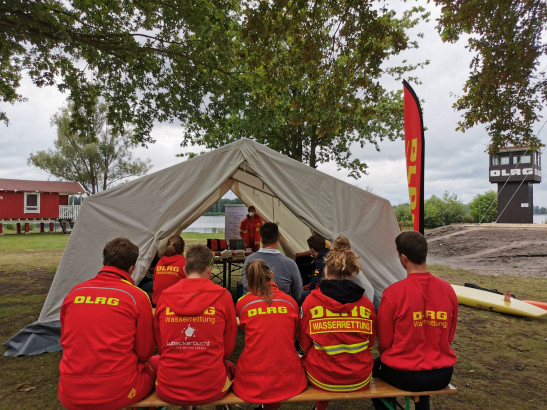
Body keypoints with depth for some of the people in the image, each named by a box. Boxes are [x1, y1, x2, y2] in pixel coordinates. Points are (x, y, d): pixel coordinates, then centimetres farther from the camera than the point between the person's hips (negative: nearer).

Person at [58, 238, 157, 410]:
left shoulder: (74, 293, 1)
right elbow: (144, 352, -2)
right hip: (117, 394, -4)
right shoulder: (137, 297, -11)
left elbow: (66, 341, 14)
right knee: (157, 362, 24)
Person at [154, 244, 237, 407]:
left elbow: (159, 346, 6)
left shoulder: (164, 297, -4)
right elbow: (228, 348, -1)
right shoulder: (223, 296, -9)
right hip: (211, 390, -1)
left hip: (168, 391, 2)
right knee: (229, 365, 31)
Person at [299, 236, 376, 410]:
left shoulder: (311, 301, -11)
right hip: (361, 380, 2)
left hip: (322, 379, -2)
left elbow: (304, 344, -1)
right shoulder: (366, 303, -6)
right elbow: (370, 344, 8)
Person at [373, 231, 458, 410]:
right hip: (443, 376, 4)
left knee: (375, 367, 27)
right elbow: (449, 336, 5)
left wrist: (391, 357, 12)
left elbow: (384, 341, -9)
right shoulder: (448, 289, -8)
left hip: (404, 375, -4)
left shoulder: (393, 293, -21)